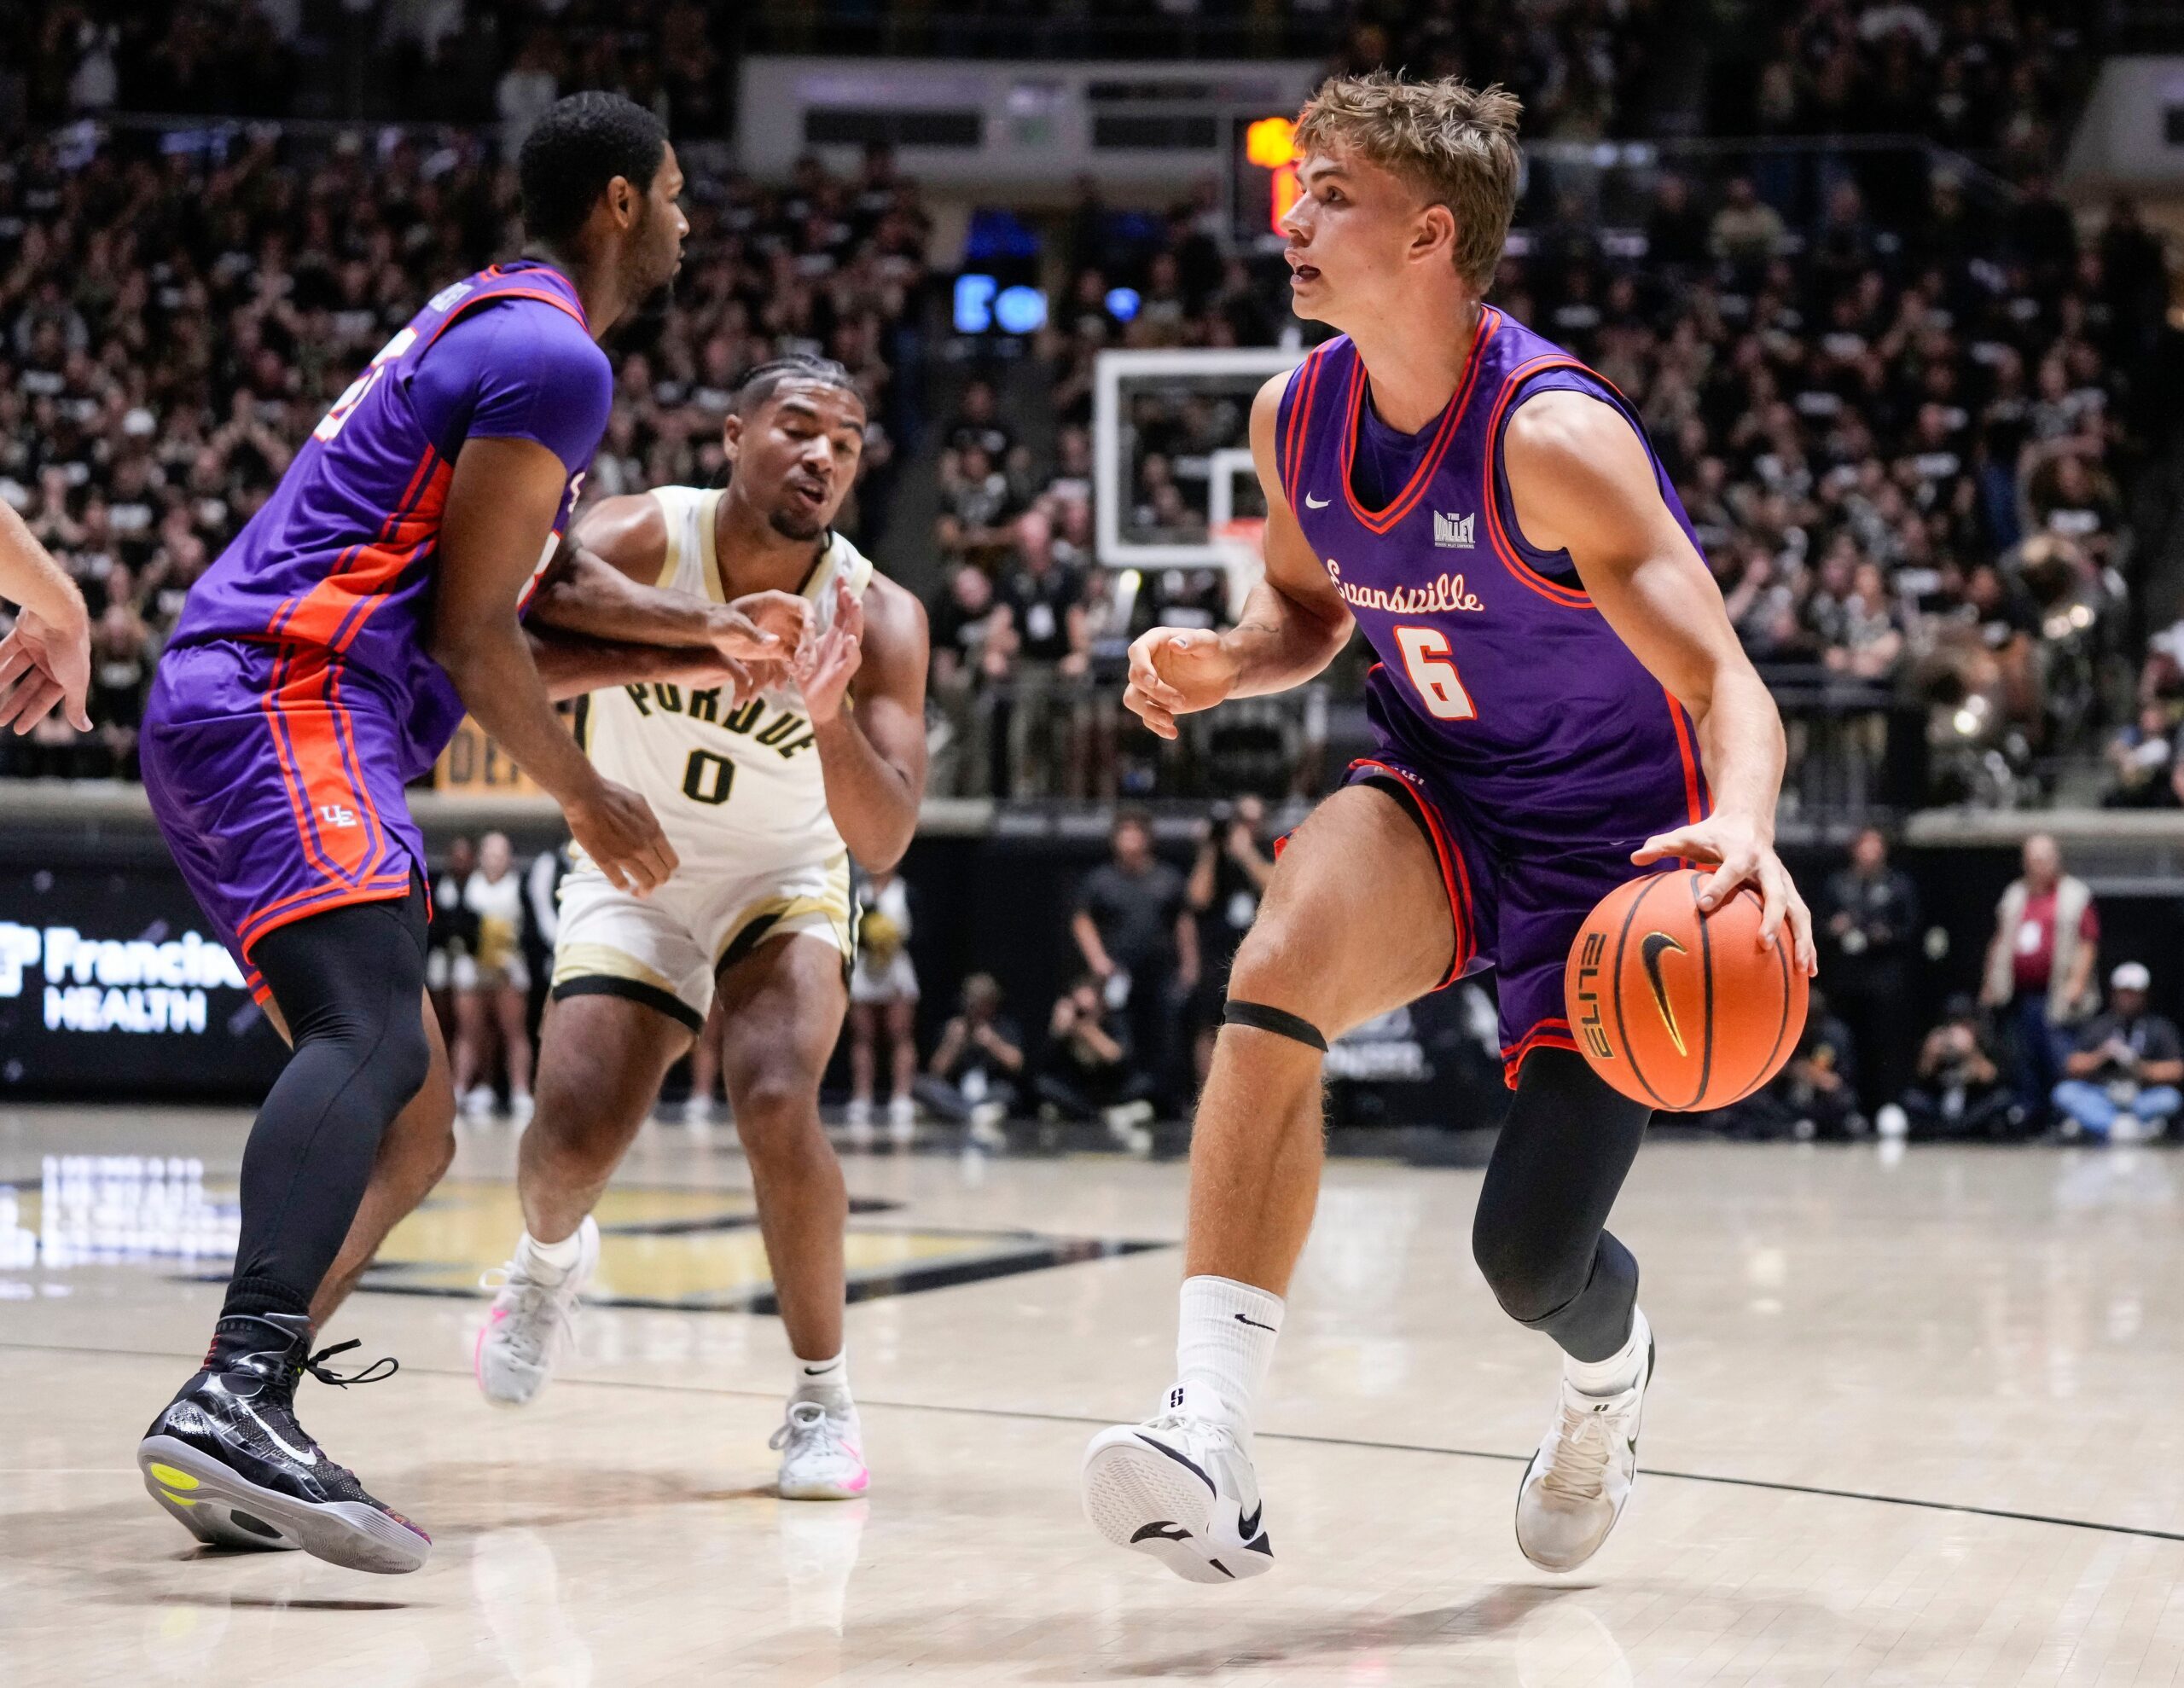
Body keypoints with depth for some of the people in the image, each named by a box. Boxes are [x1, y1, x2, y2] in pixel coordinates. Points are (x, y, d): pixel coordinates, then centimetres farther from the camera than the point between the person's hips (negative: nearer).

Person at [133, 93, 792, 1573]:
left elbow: (493, 640, 32)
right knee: (372, 1029, -31)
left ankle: (225, 1445, -3)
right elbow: (466, 635, -10)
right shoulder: (553, 357, -5)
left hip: (221, 719, 11)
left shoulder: (485, 331, 29)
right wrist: (589, 801, 2)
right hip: (287, 703, -11)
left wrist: (687, 657, 29)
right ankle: (239, 1397, -50)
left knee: (414, 1124, 9)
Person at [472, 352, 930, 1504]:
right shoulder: (642, 540, -20)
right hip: (633, 882, 1)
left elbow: (885, 843, -27)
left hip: (782, 888, -1)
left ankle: (822, 1396, -7)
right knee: (574, 1136, -13)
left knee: (775, 1106, -26)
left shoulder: (877, 619, -20)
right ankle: (551, 1259, 26)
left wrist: (829, 717, -46)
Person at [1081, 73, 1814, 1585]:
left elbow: (1728, 686, -33)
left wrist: (1742, 826, -55)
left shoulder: (1551, 437, -28)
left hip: (1618, 832, -5)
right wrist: (1223, 665, -10)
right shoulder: (1296, 418, -7)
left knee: (1529, 1258, -3)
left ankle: (1611, 1369, 39)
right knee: (1276, 972, -30)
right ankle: (1214, 1431, -36)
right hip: (1441, 789, 5)